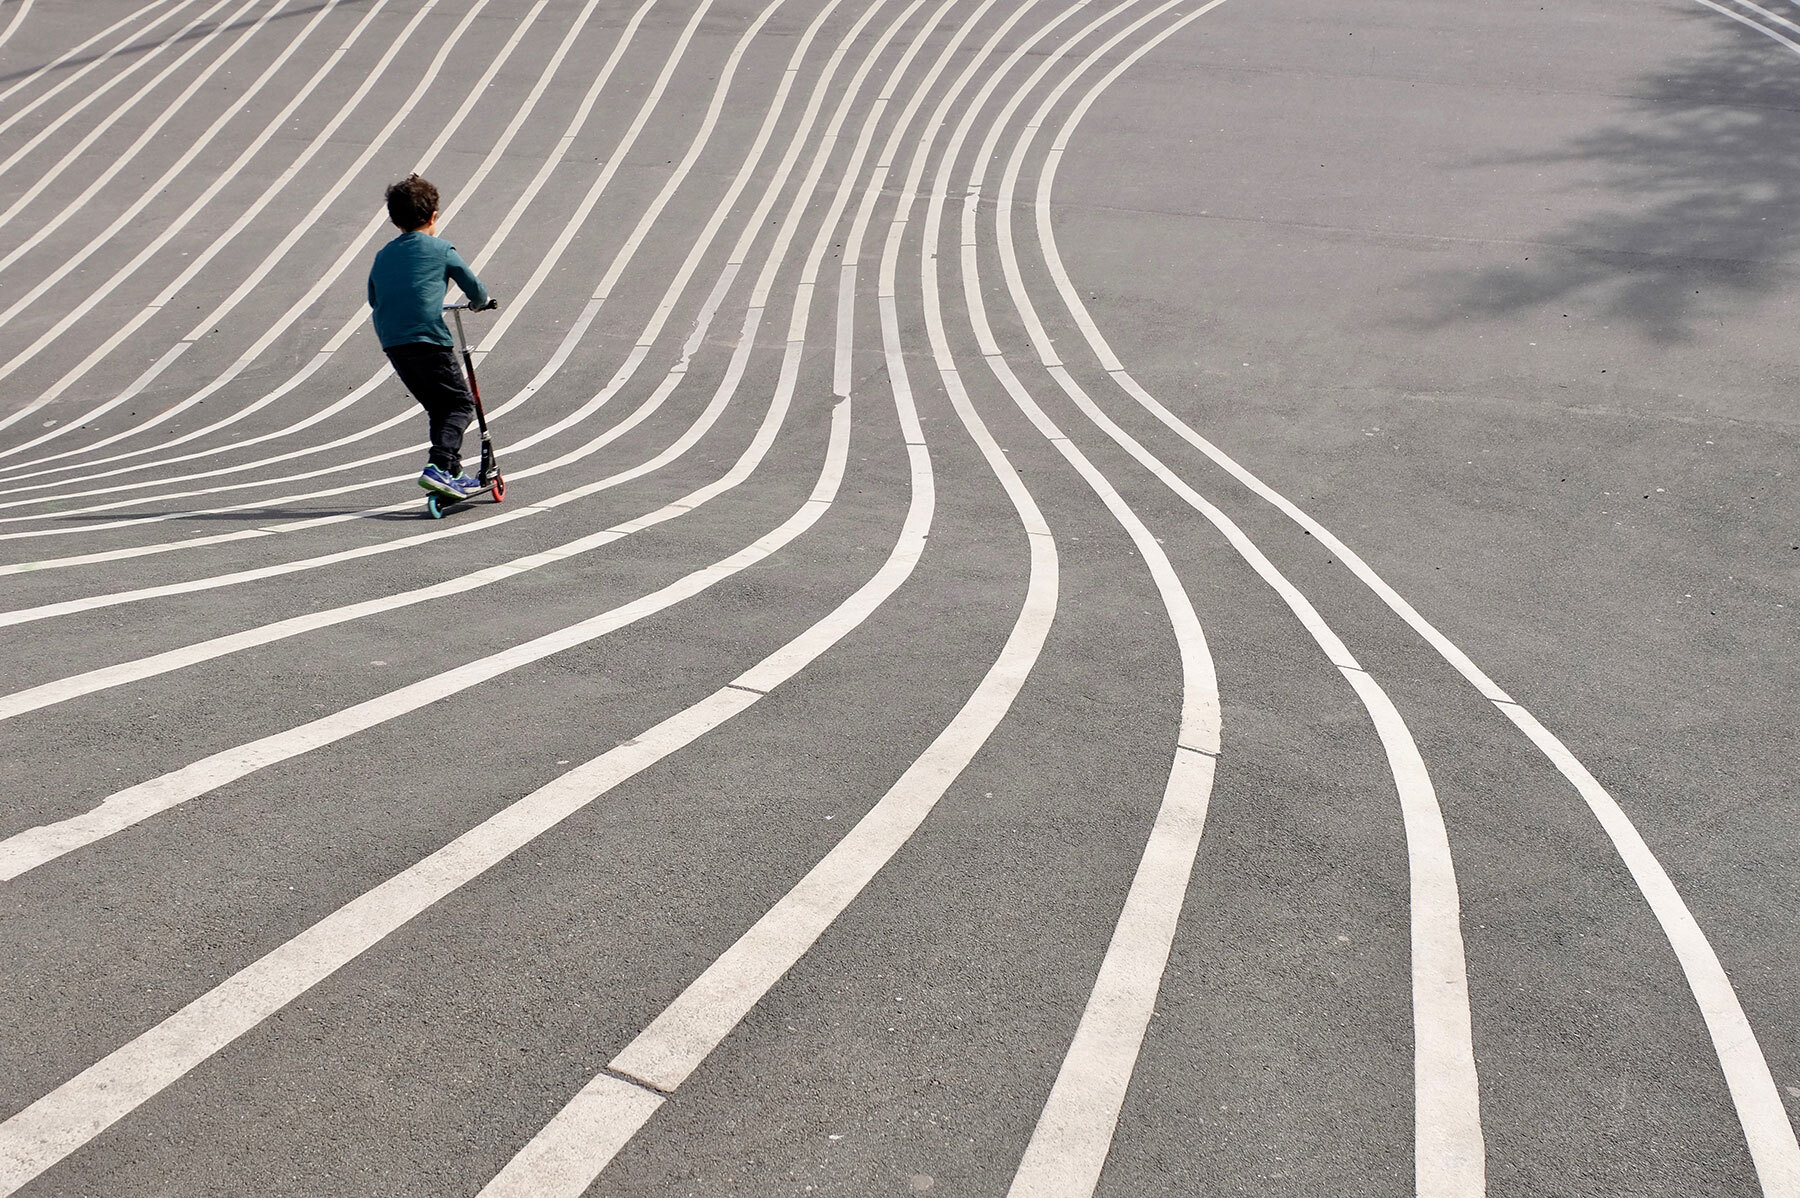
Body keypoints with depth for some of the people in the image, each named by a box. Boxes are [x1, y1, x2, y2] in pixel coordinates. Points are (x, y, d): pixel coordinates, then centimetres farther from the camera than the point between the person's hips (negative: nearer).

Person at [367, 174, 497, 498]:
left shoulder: (382, 255, 18)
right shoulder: (440, 249, 3)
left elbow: (374, 301, 25)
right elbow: (473, 287, 7)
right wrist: (482, 302, 29)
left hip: (392, 344, 6)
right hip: (429, 340, -6)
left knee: (438, 408, 17)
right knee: (461, 404, 3)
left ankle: (453, 473, 17)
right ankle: (438, 467, -15)